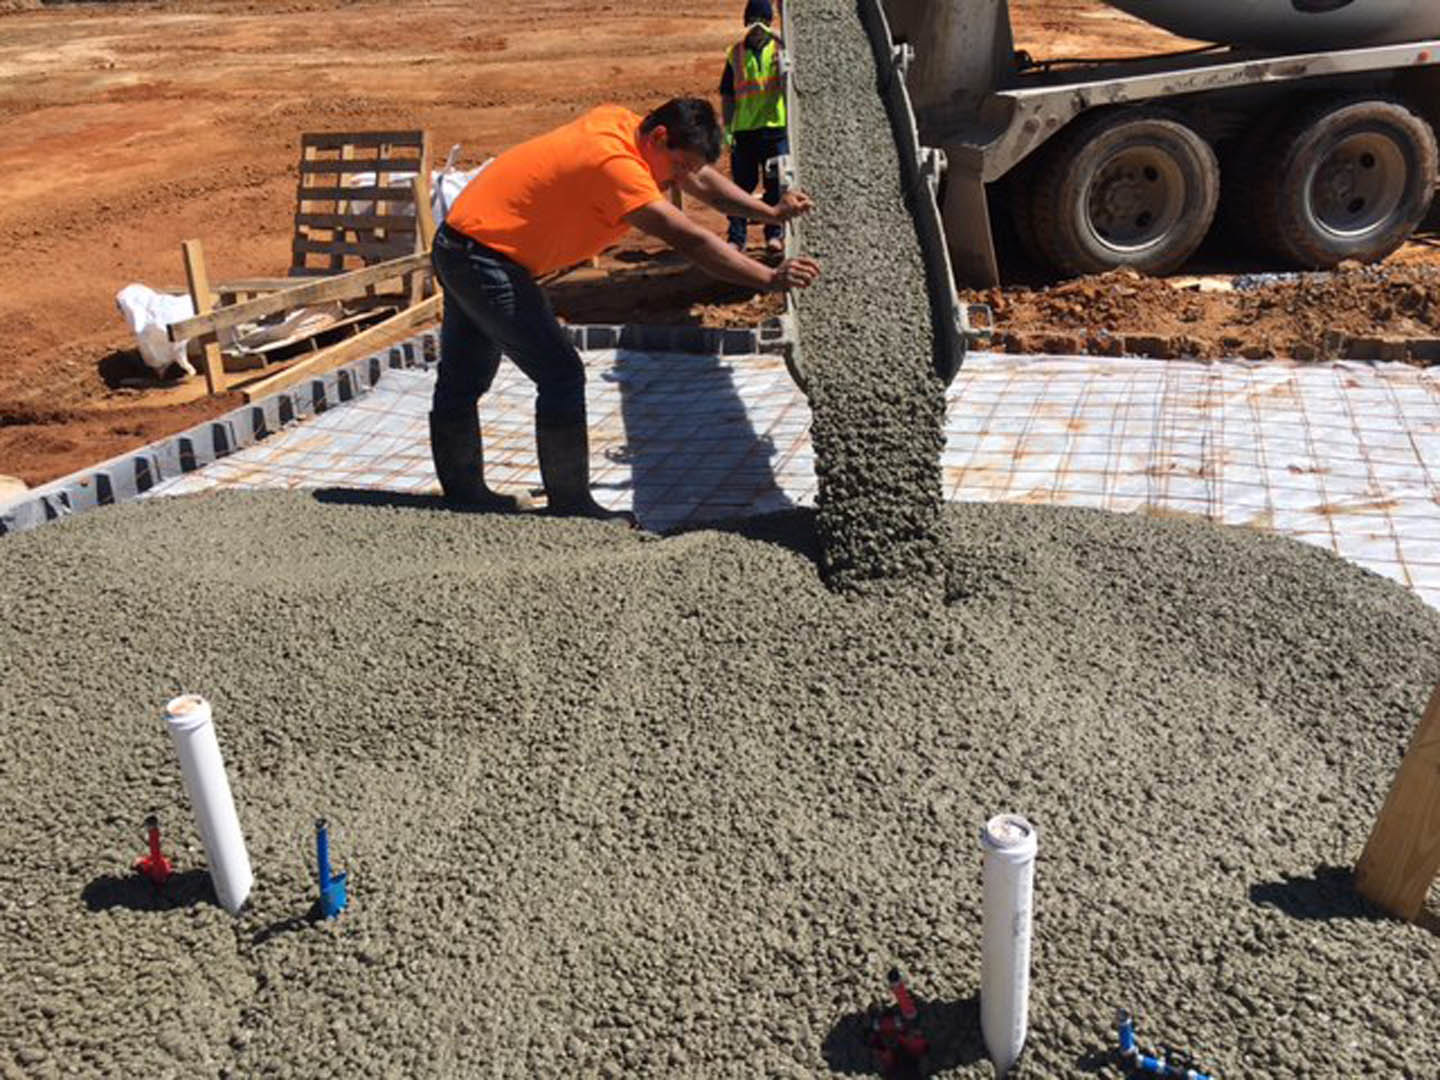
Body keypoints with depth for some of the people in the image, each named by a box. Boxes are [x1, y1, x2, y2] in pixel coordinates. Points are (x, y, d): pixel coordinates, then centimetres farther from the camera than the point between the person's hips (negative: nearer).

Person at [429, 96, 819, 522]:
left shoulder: (621, 123, 1)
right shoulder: (615, 164, -26)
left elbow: (701, 179, 12)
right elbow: (689, 240, -29)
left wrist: (772, 212, 8)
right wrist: (771, 279, -29)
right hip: (483, 258, -10)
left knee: (464, 379, 18)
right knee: (561, 375, -9)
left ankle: (462, 490, 31)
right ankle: (570, 504, -2)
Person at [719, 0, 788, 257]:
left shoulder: (780, 48, 6)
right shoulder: (736, 53, 9)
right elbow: (727, 95, 9)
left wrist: (773, 35, -24)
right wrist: (727, 127, 1)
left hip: (775, 126, -1)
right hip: (743, 129, 1)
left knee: (776, 184, 3)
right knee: (741, 185, 3)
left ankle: (774, 234, 12)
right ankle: (736, 238, 7)